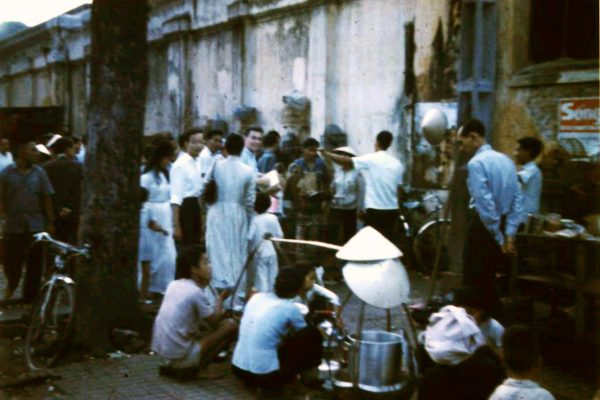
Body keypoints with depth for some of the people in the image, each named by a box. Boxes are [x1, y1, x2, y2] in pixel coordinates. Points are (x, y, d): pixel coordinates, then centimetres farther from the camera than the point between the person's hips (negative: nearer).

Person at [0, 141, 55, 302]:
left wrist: (50, 222, -1)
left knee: (35, 264, 3)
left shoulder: (39, 173, 3)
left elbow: (47, 198, 3)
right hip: (13, 225, 0)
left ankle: (30, 296, 16)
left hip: (36, 225, 1)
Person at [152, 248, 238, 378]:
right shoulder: (196, 293, -16)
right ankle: (195, 367, -1)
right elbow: (214, 322, -3)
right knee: (230, 325, -3)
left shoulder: (173, 285, 7)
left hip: (163, 354, 8)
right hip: (180, 357, -8)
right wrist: (220, 300, 11)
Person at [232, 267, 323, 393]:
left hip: (238, 369, 7)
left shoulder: (256, 297, 7)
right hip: (265, 374, -7)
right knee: (313, 335, 2)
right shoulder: (289, 309, -8)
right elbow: (305, 334, 13)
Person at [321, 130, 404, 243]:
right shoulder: (397, 163, 7)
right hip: (392, 209, 5)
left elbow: (347, 161, -10)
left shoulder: (370, 159, -8)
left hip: (375, 209, -5)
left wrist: (325, 153, 2)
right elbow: (399, 189, 9)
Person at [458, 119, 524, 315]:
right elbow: (517, 200, 7)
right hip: (502, 225, 8)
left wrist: (499, 238, -15)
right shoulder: (506, 160, 10)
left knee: (473, 285, -1)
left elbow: (485, 203, -21)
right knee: (488, 284, 18)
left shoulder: (476, 163, -15)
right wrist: (509, 234, 2)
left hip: (483, 226, -8)